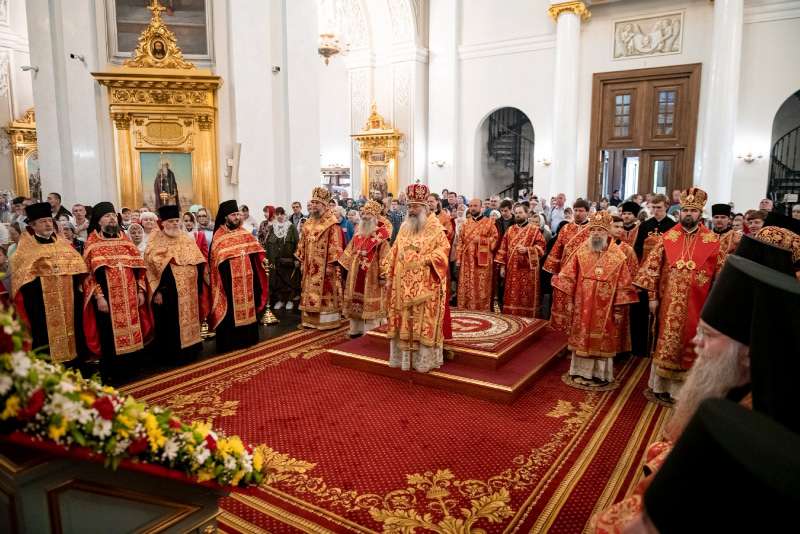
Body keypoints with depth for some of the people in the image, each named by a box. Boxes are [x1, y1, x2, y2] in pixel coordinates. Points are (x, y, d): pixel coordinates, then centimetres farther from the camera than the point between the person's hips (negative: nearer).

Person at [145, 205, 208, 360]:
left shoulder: (187, 238, 10)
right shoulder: (155, 242, -3)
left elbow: (198, 262, 12)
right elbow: (151, 268, -8)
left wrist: (198, 286, 3)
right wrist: (157, 291, -14)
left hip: (188, 289, 5)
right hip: (168, 290, -4)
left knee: (189, 318, 11)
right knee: (171, 323, 1)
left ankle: (191, 349, 23)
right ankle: (171, 355, 11)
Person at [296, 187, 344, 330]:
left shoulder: (332, 224, -11)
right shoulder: (308, 223, 13)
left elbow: (335, 245, -15)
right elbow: (303, 244, 16)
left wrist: (331, 264, -19)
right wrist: (302, 261, 12)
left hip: (324, 265, -7)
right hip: (310, 266, 7)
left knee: (325, 292, -2)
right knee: (311, 292, 11)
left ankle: (327, 320, 6)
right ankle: (310, 319, 20)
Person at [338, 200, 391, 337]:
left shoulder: (381, 234, -11)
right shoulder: (359, 232, 11)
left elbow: (384, 256, -15)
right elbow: (350, 250, 17)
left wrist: (383, 275, -19)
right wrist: (343, 264, 13)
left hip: (372, 273, -7)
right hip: (356, 272, 7)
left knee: (370, 303, 0)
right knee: (356, 300, 12)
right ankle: (356, 329, 24)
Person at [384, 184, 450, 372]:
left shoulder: (435, 227, -2)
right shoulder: (404, 227, 13)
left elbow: (443, 249, -9)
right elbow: (394, 253, 13)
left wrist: (425, 260, -21)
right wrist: (390, 278, 8)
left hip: (425, 286, -5)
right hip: (403, 285, 5)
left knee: (424, 321, 0)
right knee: (403, 321, 9)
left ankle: (424, 359, 9)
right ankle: (404, 356, 20)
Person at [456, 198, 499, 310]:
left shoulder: (489, 222, 4)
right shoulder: (465, 223, 14)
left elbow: (495, 239, -2)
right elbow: (460, 242, 11)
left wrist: (481, 240, -14)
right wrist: (458, 258, 3)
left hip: (482, 261, -3)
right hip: (467, 260, 3)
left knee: (482, 287, -2)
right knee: (466, 287, 4)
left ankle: (482, 310, 6)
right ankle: (465, 309, 12)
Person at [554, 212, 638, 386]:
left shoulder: (618, 257, -7)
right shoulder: (581, 252, -2)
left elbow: (623, 285, -5)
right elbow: (568, 277, 1)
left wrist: (619, 309, -6)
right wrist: (569, 300, -1)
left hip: (605, 309, -1)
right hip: (583, 306, 2)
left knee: (602, 340, 9)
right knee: (582, 338, 10)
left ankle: (600, 374, 22)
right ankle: (581, 372, 23)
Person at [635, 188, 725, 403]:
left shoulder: (712, 241, -2)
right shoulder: (668, 237, 0)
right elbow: (652, 267, 0)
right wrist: (652, 296, -2)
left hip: (697, 304, 0)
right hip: (670, 303, 0)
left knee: (691, 345, 9)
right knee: (667, 343, 8)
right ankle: (663, 385, 21)